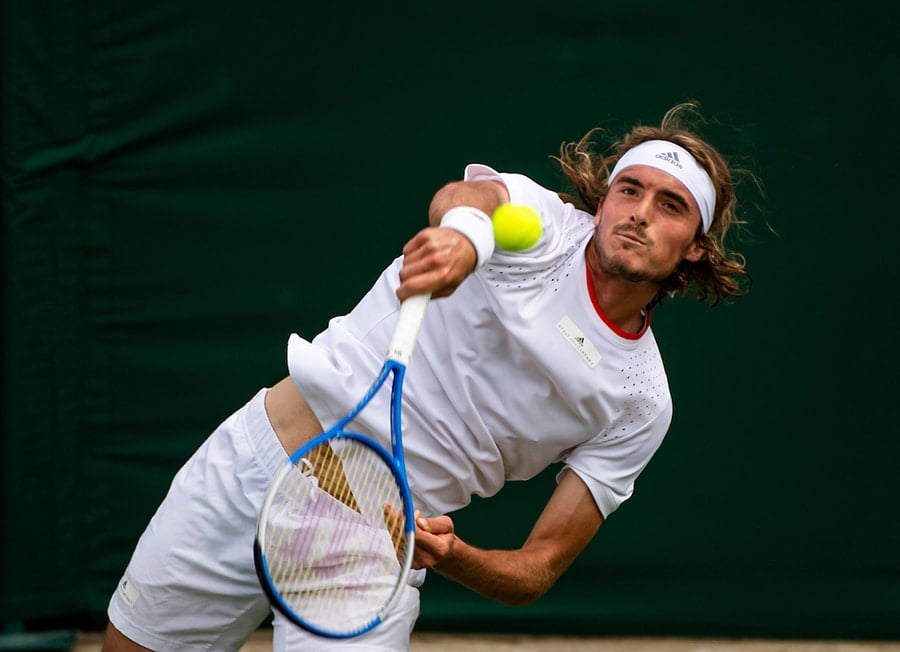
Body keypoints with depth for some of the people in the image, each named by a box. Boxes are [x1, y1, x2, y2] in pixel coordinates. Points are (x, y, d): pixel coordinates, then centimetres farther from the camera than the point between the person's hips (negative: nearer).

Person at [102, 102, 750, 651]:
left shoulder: (642, 407, 1)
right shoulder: (541, 222, -5)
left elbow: (539, 569, 0)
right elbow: (470, 193, -31)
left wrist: (450, 554, -23)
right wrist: (465, 230, -56)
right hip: (255, 454, -1)